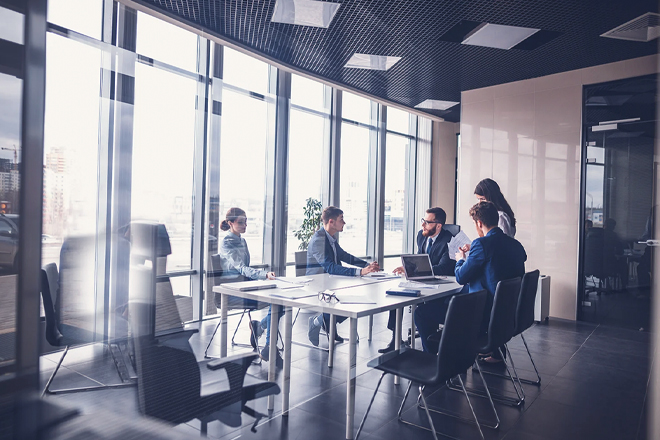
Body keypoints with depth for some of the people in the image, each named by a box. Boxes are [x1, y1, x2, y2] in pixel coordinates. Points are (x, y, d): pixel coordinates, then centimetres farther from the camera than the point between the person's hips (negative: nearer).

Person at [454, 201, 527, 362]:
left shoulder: (482, 243, -19)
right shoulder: (516, 244, 4)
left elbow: (461, 278, -12)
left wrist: (461, 260, 8)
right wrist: (473, 251, 29)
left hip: (487, 315, -8)